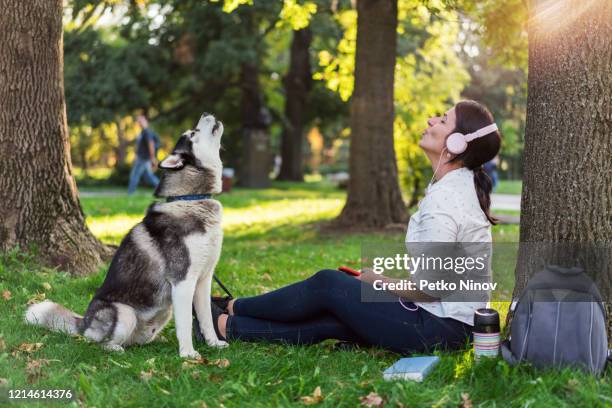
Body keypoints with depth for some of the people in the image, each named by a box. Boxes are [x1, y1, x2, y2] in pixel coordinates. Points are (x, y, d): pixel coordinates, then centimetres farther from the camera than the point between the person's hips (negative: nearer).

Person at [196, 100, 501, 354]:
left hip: (438, 328, -9)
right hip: (452, 322, 9)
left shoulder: (444, 197, -22)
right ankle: (229, 327, 13)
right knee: (329, 319, 5)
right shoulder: (464, 184, 10)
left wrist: (375, 280, -8)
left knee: (328, 283, -3)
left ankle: (232, 310, 14)